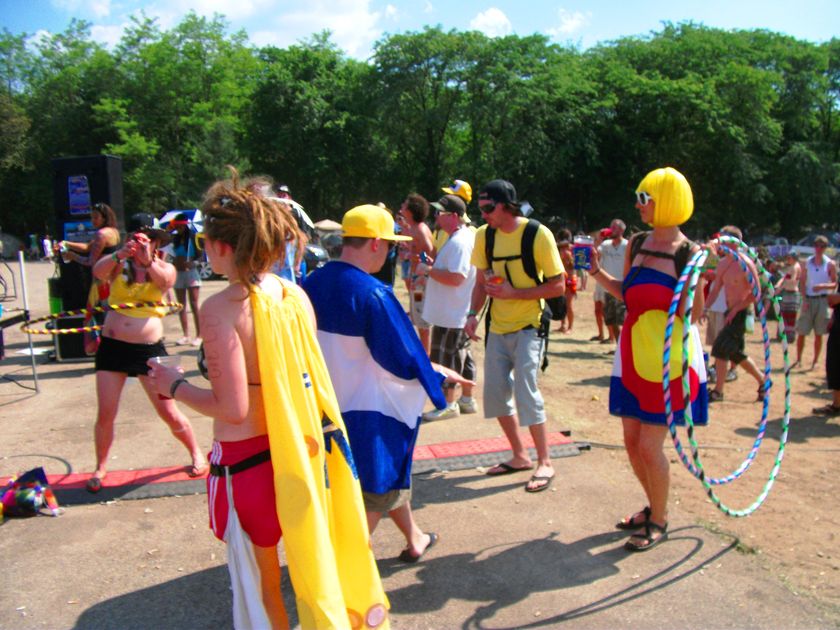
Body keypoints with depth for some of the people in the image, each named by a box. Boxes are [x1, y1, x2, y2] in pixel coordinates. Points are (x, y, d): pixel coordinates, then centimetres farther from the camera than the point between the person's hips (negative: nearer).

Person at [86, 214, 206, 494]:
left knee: (169, 413, 2)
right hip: (112, 346, 2)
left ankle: (196, 454, 23)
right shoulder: (119, 265, 2)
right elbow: (98, 272, -20)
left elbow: (165, 280, -22)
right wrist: (120, 254, -40)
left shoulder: (165, 268, 1)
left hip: (149, 348, -1)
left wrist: (148, 261, -43)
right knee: (105, 415, 4)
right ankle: (100, 468, 26)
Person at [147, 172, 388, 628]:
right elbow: (307, 376, 5)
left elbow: (232, 408, -21)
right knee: (311, 563, 24)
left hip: (246, 457, -6)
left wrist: (175, 386, -5)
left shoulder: (220, 308, -20)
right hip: (297, 450, 6)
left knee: (258, 583, 16)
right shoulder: (294, 295, -2)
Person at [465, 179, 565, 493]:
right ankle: (520, 456, 25)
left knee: (525, 390, -12)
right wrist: (473, 314, -9)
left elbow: (558, 285, -13)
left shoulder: (538, 234, -14)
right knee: (495, 393, 8)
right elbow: (481, 283, 7)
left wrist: (513, 293, -22)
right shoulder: (484, 235, 1)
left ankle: (545, 463, 5)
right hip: (497, 327, 6)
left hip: (528, 326, -6)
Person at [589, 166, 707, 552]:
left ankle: (659, 522, 22)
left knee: (649, 447, -1)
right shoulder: (638, 243, 6)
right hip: (633, 356, 7)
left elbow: (693, 314, -14)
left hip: (667, 360, -7)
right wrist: (597, 273, 4)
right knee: (632, 442, 14)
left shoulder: (688, 254, -13)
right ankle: (654, 507, 37)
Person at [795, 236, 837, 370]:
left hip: (822, 300, -1)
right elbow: (802, 282, 3)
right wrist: (804, 299, -7)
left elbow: (835, 283, 0)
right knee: (801, 332, 0)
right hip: (808, 299, 1)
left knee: (818, 334, 5)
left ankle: (815, 361, 14)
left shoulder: (830, 264, 0)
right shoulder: (807, 262, 4)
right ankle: (798, 360, 10)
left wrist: (823, 286, -20)